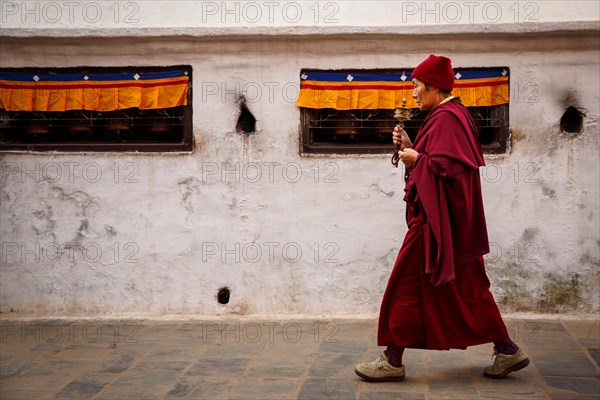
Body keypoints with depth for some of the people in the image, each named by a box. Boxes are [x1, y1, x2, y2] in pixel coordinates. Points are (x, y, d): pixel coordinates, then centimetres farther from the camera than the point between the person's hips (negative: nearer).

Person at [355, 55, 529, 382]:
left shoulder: (445, 118, -16)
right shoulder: (453, 114, 16)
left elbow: (444, 165, -26)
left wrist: (415, 159, -11)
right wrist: (410, 147, 6)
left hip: (437, 218, -11)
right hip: (451, 219, 11)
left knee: (408, 284, -2)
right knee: (466, 286, 13)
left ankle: (393, 360, 5)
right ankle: (507, 351, 16)